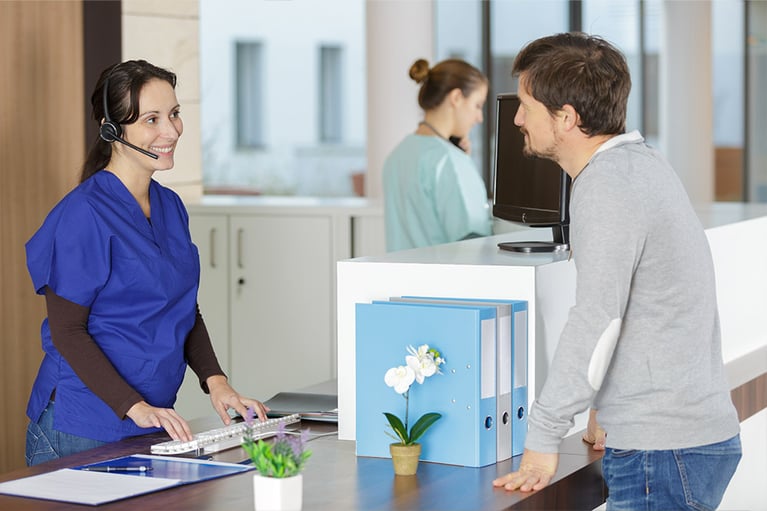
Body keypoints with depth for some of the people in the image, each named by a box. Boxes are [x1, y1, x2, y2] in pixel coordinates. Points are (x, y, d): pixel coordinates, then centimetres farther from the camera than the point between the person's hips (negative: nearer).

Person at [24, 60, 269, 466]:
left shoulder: (170, 207, 9)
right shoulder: (84, 214, -16)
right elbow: (66, 331, -17)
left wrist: (214, 380, 1)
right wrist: (135, 407, -24)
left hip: (154, 423, 7)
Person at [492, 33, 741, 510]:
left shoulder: (608, 187, -17)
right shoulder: (641, 161, 13)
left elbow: (596, 322, -22)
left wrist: (542, 438, -18)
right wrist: (611, 410, 22)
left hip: (664, 451, -10)